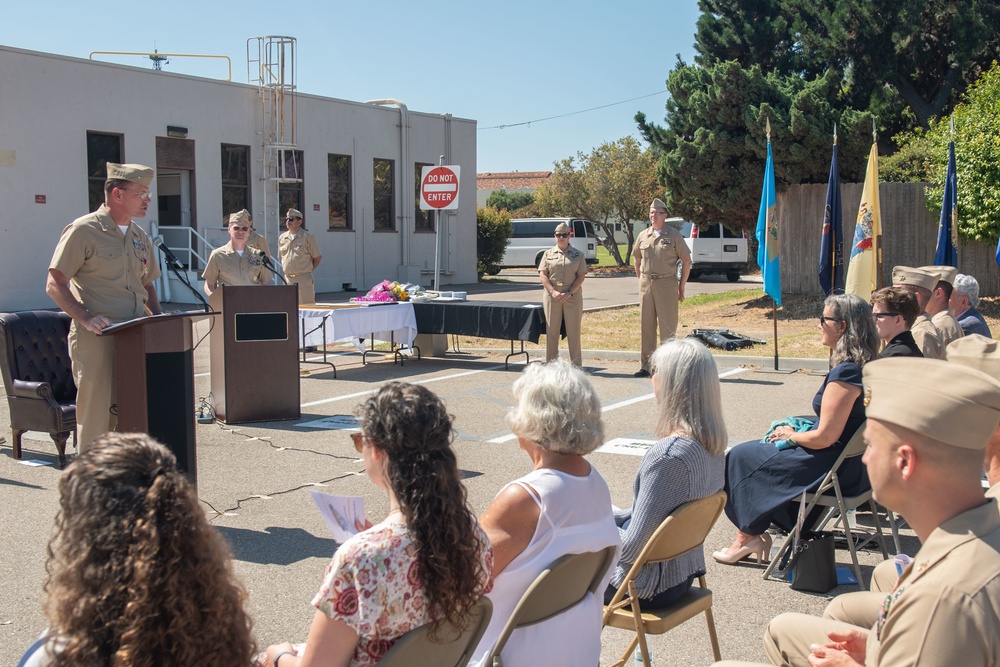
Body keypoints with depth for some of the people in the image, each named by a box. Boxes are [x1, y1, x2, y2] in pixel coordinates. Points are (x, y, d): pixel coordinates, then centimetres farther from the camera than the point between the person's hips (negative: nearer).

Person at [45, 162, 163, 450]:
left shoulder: (139, 235, 17)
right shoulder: (83, 231, -5)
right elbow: (55, 285, -8)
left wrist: (158, 316, 7)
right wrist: (86, 319, -21)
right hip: (95, 341, -6)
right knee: (96, 418, -5)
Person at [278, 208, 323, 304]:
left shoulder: (307, 237, -3)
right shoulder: (282, 238, 11)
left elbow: (317, 257, 1)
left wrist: (307, 270, 3)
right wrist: (289, 271, 12)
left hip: (304, 280, -5)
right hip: (287, 279, 5)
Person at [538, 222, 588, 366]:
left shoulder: (578, 255, 8)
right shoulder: (548, 254, 9)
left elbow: (581, 276, 0)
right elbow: (542, 275, 2)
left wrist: (569, 293, -13)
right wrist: (553, 292, -12)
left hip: (572, 296, -1)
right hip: (552, 296, 1)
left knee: (573, 331, 1)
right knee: (551, 330, 3)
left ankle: (576, 365, 6)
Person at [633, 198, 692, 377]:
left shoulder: (673, 235, -1)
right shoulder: (643, 236, 10)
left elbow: (686, 261, 1)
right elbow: (638, 260, 22)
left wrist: (681, 287, -1)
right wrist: (641, 280, 15)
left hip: (666, 283, -4)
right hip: (646, 284, 4)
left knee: (667, 326, -3)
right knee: (646, 325, 7)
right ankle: (646, 365, 13)